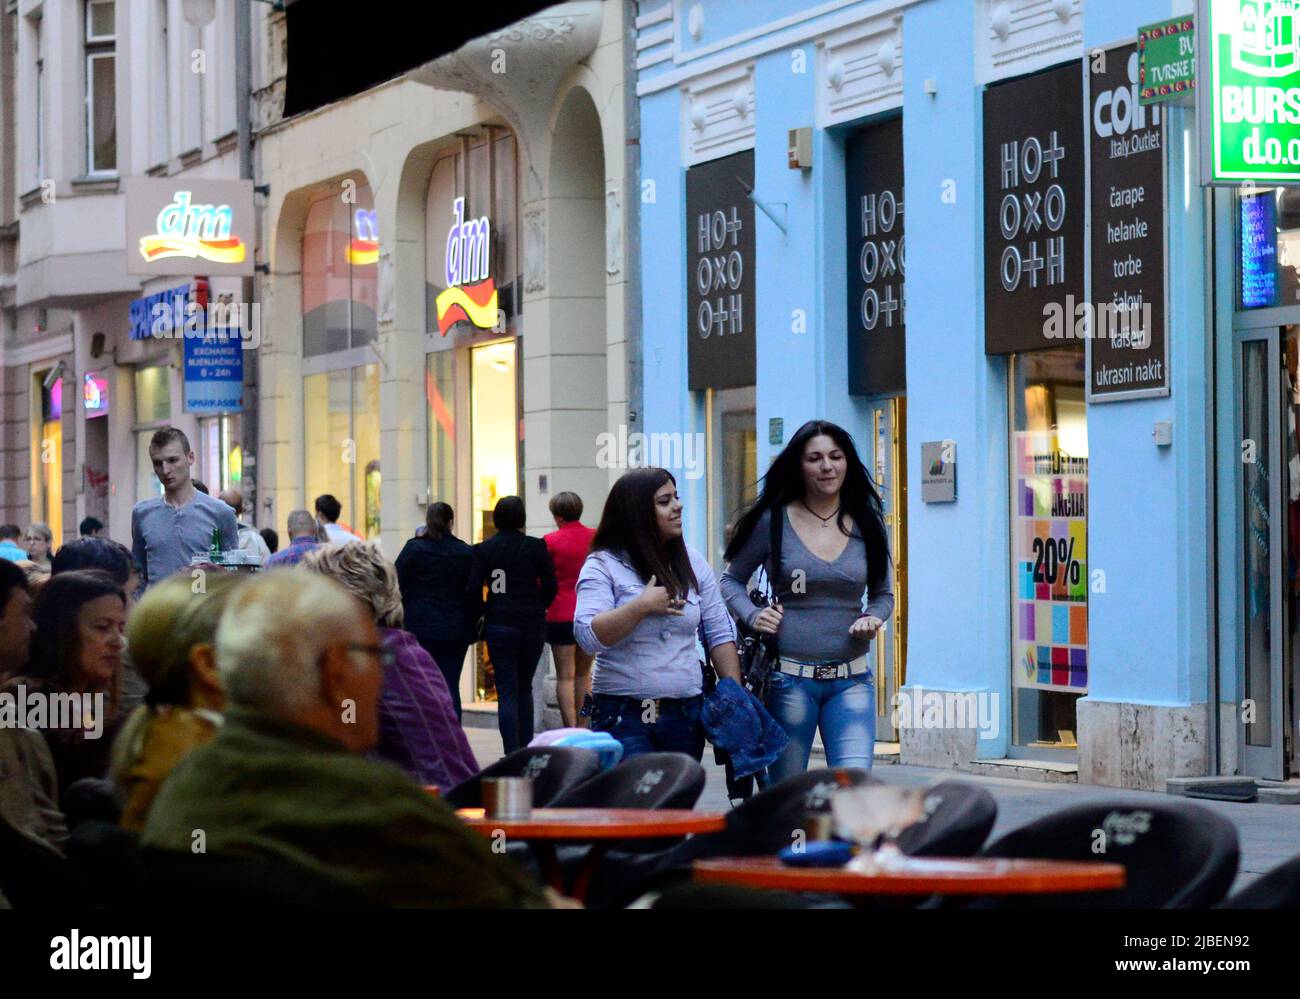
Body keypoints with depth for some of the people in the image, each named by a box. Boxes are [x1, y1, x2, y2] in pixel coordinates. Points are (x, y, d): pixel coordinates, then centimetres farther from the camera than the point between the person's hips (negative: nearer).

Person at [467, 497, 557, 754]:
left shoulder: (483, 550, -3)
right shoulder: (536, 547, -3)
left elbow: (472, 590, -6)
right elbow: (549, 586, 1)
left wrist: (478, 617, 10)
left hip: (498, 626, -1)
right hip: (532, 625, 1)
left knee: (507, 692, 1)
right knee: (524, 689, 16)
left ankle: (512, 755, -8)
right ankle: (526, 749, 16)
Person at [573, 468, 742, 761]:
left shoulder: (692, 562, 11)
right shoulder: (603, 566, -3)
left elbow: (720, 633, 13)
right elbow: (588, 636, -15)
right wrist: (643, 606, -16)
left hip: (685, 714, 4)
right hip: (623, 715, -4)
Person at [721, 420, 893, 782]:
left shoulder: (866, 525, 7)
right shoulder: (774, 520, 0)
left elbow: (883, 594, 18)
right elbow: (731, 580, 11)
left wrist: (874, 618, -4)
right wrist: (752, 615, -8)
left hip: (851, 680, 1)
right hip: (790, 678, -1)